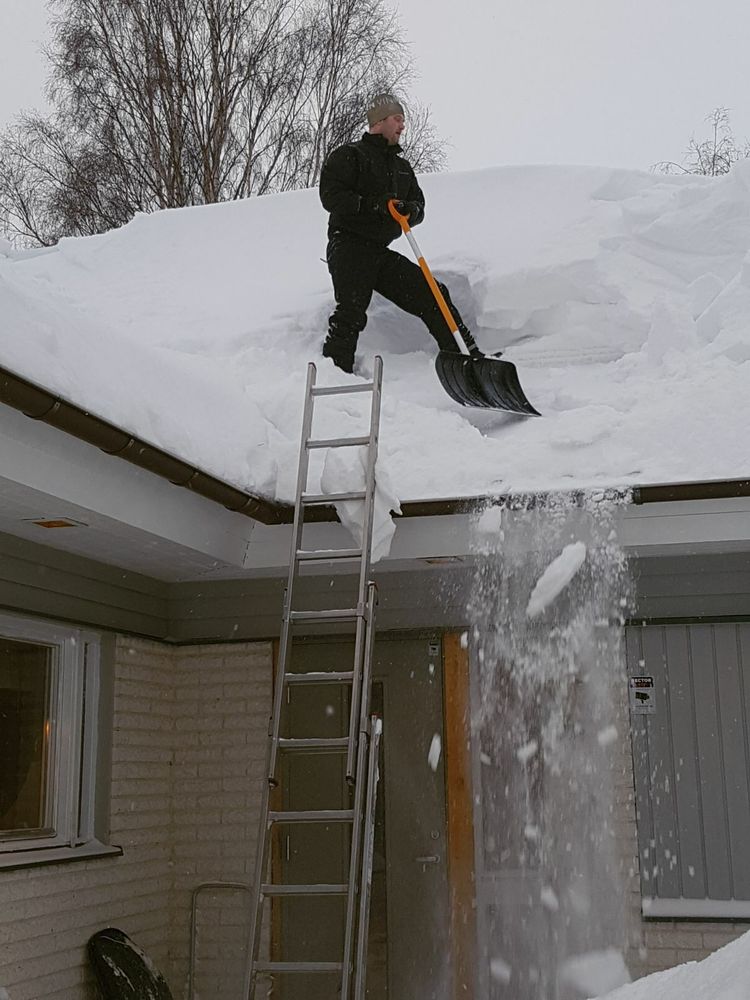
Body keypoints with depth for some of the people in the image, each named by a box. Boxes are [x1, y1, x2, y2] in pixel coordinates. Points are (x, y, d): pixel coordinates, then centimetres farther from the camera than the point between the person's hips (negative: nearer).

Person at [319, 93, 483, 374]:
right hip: (348, 247, -6)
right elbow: (331, 196, -12)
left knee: (433, 295, -1)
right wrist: (374, 205, -22)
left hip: (381, 253, 7)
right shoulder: (348, 155, 0)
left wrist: (412, 209, -7)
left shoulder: (402, 166, 23)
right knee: (350, 314, -23)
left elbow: (418, 204, 20)